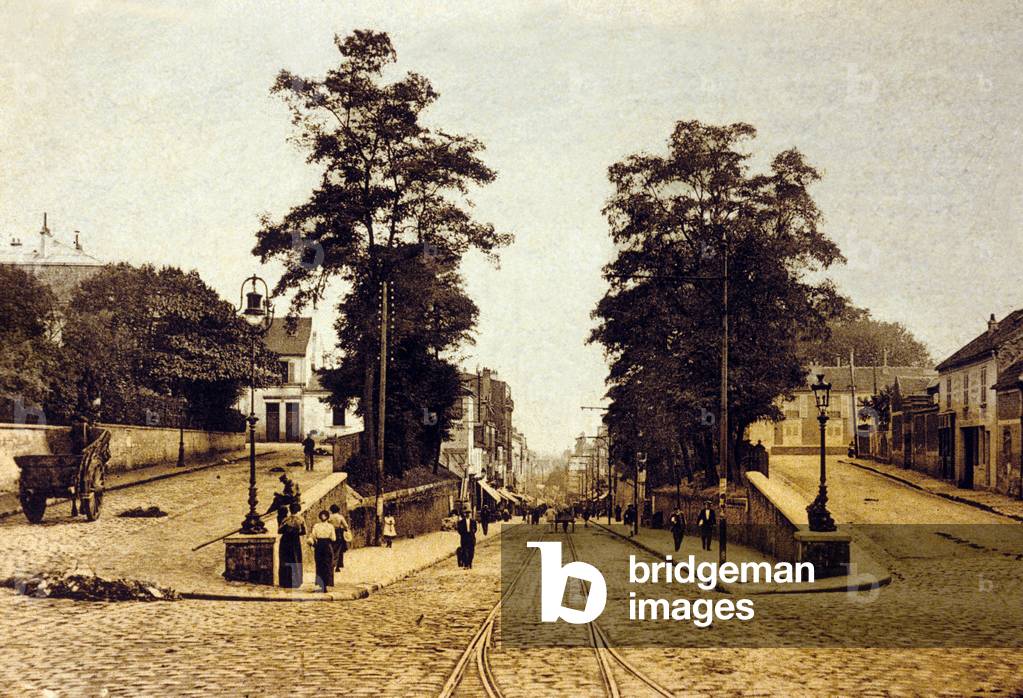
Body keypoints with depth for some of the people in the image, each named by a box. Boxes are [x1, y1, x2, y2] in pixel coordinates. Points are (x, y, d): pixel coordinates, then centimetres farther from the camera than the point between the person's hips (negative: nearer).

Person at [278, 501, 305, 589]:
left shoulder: (286, 519, -11)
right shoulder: (300, 520, -7)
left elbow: (279, 531, -8)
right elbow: (303, 532, -2)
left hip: (285, 542, -1)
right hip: (296, 543, 1)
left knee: (285, 562, 8)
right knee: (296, 562, 11)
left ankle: (286, 582, 7)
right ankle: (296, 582, 10)